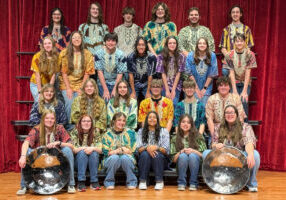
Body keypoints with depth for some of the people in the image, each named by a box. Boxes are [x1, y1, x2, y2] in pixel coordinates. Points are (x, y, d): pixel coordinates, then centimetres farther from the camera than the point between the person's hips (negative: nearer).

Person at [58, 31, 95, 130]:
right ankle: (70, 127, 0)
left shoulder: (87, 54, 1)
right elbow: (63, 72, -3)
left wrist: (81, 88, -6)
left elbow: (87, 73, 1)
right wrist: (68, 88, -9)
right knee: (70, 104, -18)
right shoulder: (64, 53, -2)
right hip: (67, 84, -1)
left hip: (80, 84, 1)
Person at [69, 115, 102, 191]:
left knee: (94, 153, -28)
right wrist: (83, 148, -27)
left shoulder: (96, 133, 1)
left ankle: (94, 182, -28)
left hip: (93, 161, 1)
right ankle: (81, 182, -34)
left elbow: (100, 150, -8)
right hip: (78, 161, -1)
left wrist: (92, 148, -29)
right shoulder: (74, 132, -3)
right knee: (82, 152, -30)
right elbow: (72, 149, -12)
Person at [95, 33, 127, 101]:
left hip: (116, 83, 0)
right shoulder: (99, 54, -5)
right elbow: (99, 72, -8)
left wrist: (115, 89, -15)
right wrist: (105, 90, -14)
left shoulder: (120, 55, -5)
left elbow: (120, 74, -6)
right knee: (106, 101, -16)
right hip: (102, 83, 0)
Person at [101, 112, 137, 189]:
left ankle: (131, 182, -16)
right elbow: (106, 152, -3)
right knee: (114, 157, -33)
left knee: (125, 157, -33)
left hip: (127, 159, 0)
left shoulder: (130, 133, 8)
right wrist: (121, 150, -12)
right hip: (111, 160, 0)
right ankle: (109, 182, -15)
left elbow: (133, 150, 1)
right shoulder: (107, 135, 6)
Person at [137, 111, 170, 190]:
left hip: (160, 160, -1)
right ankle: (142, 181, -27)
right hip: (144, 159, 1)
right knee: (145, 154, -31)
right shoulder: (141, 131, 10)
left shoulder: (164, 131, 6)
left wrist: (157, 148, -26)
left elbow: (166, 150, -5)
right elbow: (138, 148, -3)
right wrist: (147, 148, -25)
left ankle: (159, 181, -25)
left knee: (157, 154, -32)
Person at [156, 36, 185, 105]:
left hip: (176, 87, 0)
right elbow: (163, 74, -4)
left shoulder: (181, 57, 2)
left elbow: (178, 73, -1)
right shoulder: (161, 57, -1)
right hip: (164, 86, 0)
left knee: (174, 105, -11)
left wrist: (173, 90, -7)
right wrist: (167, 90, -9)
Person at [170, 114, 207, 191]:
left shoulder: (198, 137, 6)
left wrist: (193, 151, -17)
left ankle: (193, 183, -20)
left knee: (192, 156, -32)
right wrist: (181, 152, -15)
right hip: (181, 166, 1)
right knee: (183, 156, -31)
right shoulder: (175, 139, 10)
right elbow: (173, 159, 4)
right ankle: (181, 183, -20)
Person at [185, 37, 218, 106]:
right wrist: (196, 88, -6)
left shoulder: (212, 56, -5)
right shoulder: (191, 56, -4)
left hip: (207, 88, 0)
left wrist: (205, 88, -5)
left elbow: (212, 74, -3)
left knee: (204, 106, -4)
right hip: (194, 87, 0)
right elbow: (190, 73, -4)